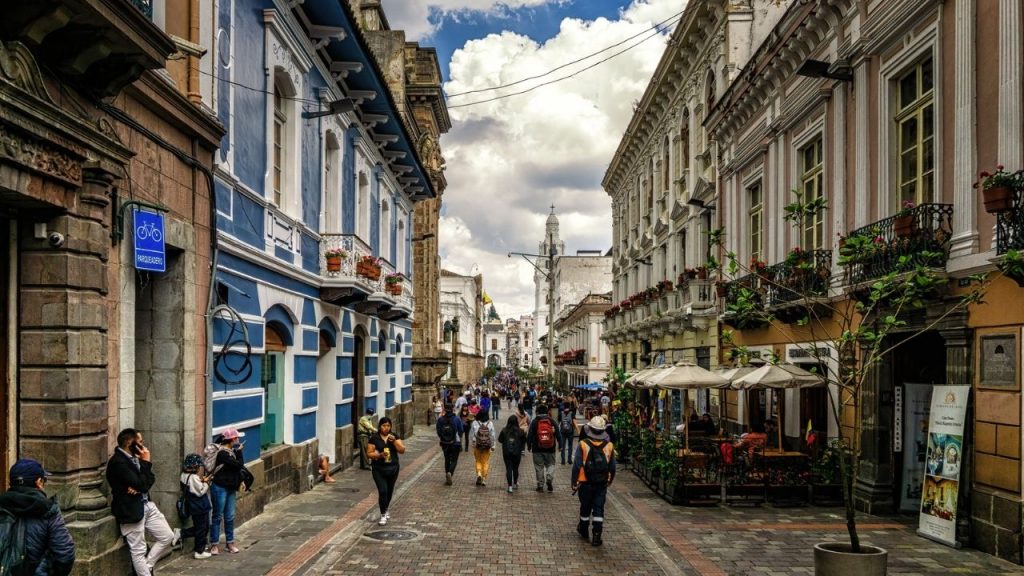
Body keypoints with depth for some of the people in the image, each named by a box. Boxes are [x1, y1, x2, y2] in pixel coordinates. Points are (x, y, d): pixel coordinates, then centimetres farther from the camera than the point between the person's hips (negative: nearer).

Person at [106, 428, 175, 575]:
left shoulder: (133, 457, 9)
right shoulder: (117, 462, -19)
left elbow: (150, 480, 6)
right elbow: (141, 485, -22)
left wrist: (139, 486, -15)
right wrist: (146, 462, -15)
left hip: (146, 505, 9)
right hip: (131, 509, -9)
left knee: (167, 537, 10)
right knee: (138, 551, 0)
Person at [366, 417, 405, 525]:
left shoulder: (394, 437, 2)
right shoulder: (374, 438, -5)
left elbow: (402, 450, -4)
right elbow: (369, 453, -5)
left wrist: (394, 441, -18)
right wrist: (379, 455, -21)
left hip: (392, 468, 3)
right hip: (379, 469, -3)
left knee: (389, 491, 15)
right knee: (382, 491, -11)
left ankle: (386, 509, 39)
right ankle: (383, 515, -1)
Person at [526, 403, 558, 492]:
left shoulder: (534, 422, -4)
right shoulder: (552, 421, 1)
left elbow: (529, 435, -3)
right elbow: (558, 434, 3)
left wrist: (529, 446, 8)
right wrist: (559, 446, 13)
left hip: (537, 449, -1)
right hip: (550, 449, 1)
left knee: (539, 467, 8)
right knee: (550, 465, 13)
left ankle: (540, 485, 9)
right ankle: (549, 479, -10)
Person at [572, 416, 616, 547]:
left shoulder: (583, 445, -14)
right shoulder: (609, 446, -4)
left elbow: (577, 466, -12)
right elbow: (612, 466, 7)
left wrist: (574, 482, -2)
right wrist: (610, 480, 22)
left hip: (586, 483, -1)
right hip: (602, 483, 1)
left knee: (585, 508, 15)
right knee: (599, 509, 6)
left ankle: (584, 531, 33)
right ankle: (596, 535, 1)